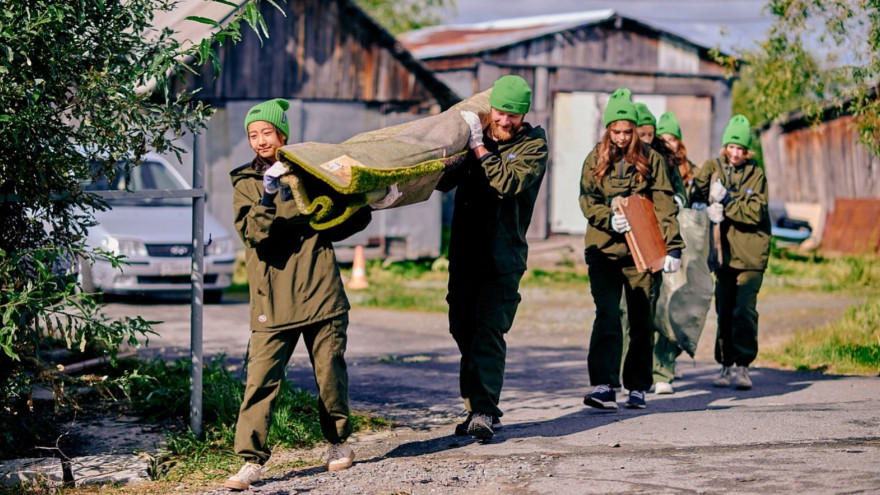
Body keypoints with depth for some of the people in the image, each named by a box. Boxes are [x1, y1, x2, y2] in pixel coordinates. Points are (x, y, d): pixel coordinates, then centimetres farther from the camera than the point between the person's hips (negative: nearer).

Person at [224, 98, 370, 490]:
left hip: (320, 291, 1)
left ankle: (338, 441, 29)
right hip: (272, 297, -1)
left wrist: (321, 230, -6)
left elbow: (359, 215, 9)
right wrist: (273, 199, -21)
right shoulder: (246, 182, 10)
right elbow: (252, 230, -7)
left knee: (330, 370, 8)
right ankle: (251, 460, -11)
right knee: (261, 377, -10)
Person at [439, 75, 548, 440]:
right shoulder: (475, 137, 11)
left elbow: (509, 184, -19)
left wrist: (479, 148, -18)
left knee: (488, 331, -16)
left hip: (503, 256, -5)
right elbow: (443, 182, 6)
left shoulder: (533, 145, -3)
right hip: (465, 249, 6)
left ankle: (483, 411, -20)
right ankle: (479, 406, 21)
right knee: (463, 328, 9)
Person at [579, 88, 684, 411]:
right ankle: (603, 386, -16)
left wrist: (672, 247, -8)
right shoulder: (595, 160, 7)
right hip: (604, 249, 0)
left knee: (642, 320, 5)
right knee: (607, 317, -11)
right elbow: (587, 200, 0)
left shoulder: (651, 159, 4)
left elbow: (664, 205, 0)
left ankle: (637, 387, 15)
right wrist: (609, 219, -20)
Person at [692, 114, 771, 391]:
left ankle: (742, 366, -8)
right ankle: (726, 365, 14)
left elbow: (756, 212, -6)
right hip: (723, 251, 2)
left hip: (750, 252, -2)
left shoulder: (756, 174, 5)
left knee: (745, 310, -10)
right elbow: (697, 196, 2)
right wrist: (710, 209, -17)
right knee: (724, 311, 4)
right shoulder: (711, 168, 10)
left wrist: (725, 200, -13)